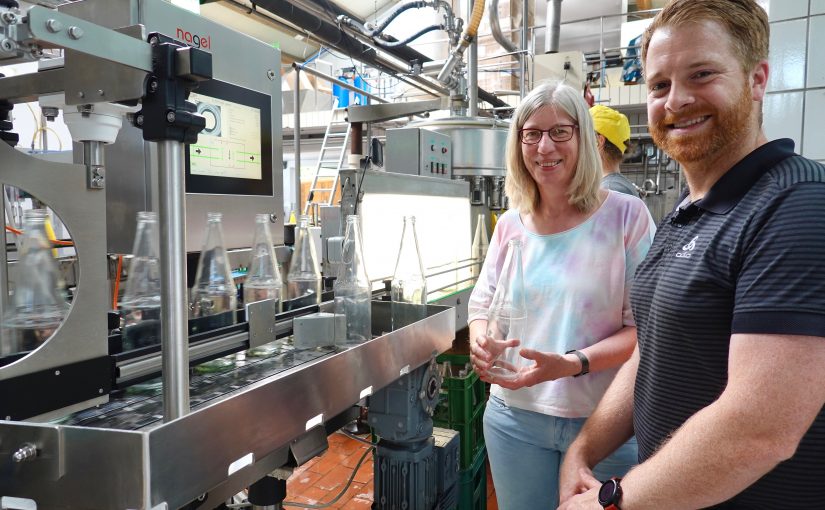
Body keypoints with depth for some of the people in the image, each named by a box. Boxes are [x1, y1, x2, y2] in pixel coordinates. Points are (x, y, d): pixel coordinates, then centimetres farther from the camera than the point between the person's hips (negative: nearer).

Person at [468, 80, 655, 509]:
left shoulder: (626, 215, -9)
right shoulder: (510, 224, 3)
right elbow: (482, 304, 10)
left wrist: (571, 364, -25)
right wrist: (480, 343, -12)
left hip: (605, 422, -3)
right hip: (515, 416, 4)